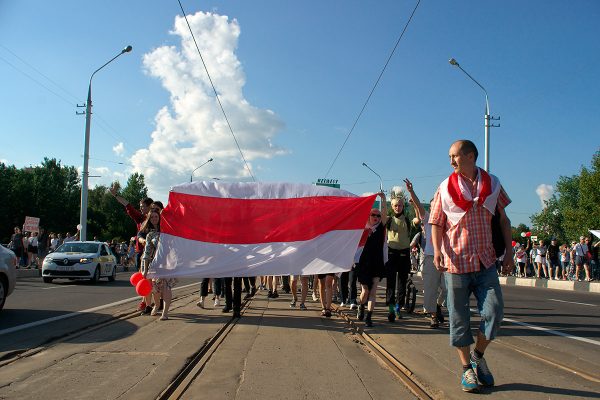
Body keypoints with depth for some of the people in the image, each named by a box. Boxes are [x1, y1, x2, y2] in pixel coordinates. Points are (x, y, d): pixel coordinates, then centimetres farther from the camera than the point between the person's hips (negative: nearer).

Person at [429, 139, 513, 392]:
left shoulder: (492, 184, 7)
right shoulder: (445, 188, 3)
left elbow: (503, 220, 13)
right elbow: (436, 224, 2)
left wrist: (508, 251, 6)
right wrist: (437, 250, -14)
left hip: (486, 261, 1)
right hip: (456, 262, -1)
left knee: (494, 311, -5)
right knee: (460, 319, 4)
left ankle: (478, 356, 20)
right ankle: (467, 368, 20)